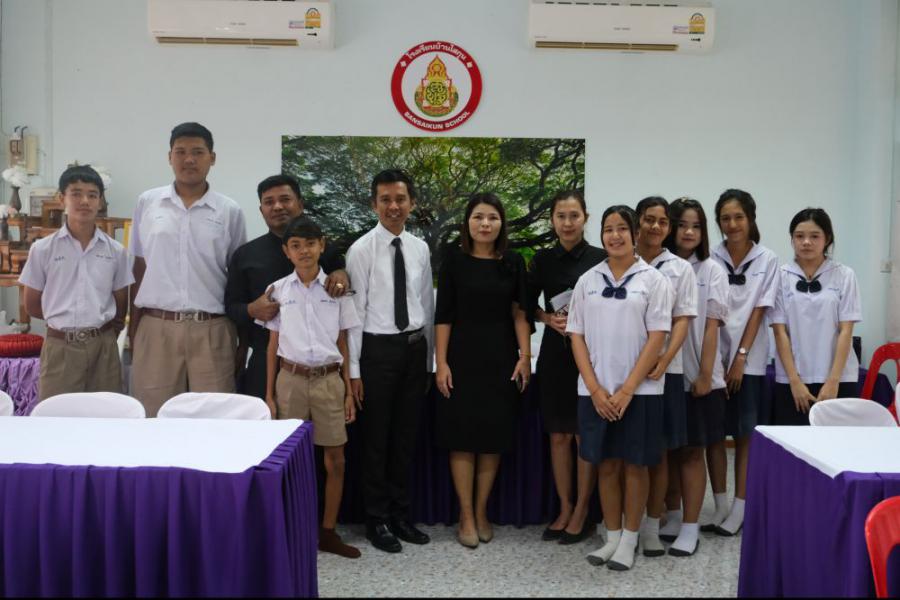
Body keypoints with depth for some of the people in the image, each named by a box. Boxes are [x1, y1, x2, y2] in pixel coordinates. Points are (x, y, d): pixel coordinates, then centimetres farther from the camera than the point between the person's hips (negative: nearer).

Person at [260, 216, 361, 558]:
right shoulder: (278, 290, 2)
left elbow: (343, 344, 6)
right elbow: (273, 345, 6)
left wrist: (348, 392, 4)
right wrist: (269, 394, 4)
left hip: (328, 380, 1)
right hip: (291, 380, 0)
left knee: (335, 460, 3)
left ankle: (328, 532, 18)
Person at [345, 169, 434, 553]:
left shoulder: (420, 249, 6)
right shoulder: (362, 250, -8)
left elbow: (427, 306, 10)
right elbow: (354, 311, -9)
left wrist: (429, 359, 11)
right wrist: (353, 368, -10)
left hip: (415, 347, 5)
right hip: (378, 348, -4)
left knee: (406, 436, 15)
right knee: (376, 437, 7)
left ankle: (400, 514, 30)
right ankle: (377, 519, 23)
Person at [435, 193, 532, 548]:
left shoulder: (513, 263, 4)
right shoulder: (454, 261, 0)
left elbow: (520, 313, 4)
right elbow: (443, 315, -2)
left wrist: (525, 356, -5)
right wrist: (441, 363, -8)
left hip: (501, 358, 2)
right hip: (463, 357, -2)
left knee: (494, 436, 7)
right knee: (462, 437, 2)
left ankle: (482, 512, 22)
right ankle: (466, 516, 14)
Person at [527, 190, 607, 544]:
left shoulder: (600, 259, -4)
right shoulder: (543, 260, 5)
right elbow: (527, 305, 12)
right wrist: (550, 319, -5)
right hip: (554, 353, 3)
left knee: (585, 437, 3)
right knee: (558, 436, 9)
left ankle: (581, 514, 16)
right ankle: (564, 510, 22)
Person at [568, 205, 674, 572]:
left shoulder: (653, 280, -1)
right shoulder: (587, 281, 7)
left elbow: (657, 338, -6)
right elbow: (577, 336, 4)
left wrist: (627, 390, -11)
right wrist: (595, 388, -6)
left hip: (639, 391, -2)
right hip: (595, 392, 2)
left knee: (635, 465, 6)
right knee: (607, 464, 10)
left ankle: (629, 541, 18)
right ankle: (612, 537, 22)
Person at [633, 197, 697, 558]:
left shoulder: (680, 269, 7)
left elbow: (682, 321, 0)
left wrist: (664, 361, -15)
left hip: (663, 369, 1)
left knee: (660, 451, 6)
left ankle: (651, 526, 16)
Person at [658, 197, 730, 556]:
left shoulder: (711, 270, 3)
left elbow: (711, 326, -2)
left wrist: (705, 374, -8)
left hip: (697, 376, -1)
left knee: (692, 451, 4)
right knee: (668, 448, 11)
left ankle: (690, 527, 12)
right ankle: (671, 516, 26)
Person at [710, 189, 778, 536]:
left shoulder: (767, 260, -2)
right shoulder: (711, 259, 0)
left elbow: (759, 311, -3)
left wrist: (740, 357, -8)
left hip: (749, 360, -1)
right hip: (715, 357, 1)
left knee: (745, 435, 5)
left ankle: (740, 508, 13)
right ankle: (720, 504, 16)